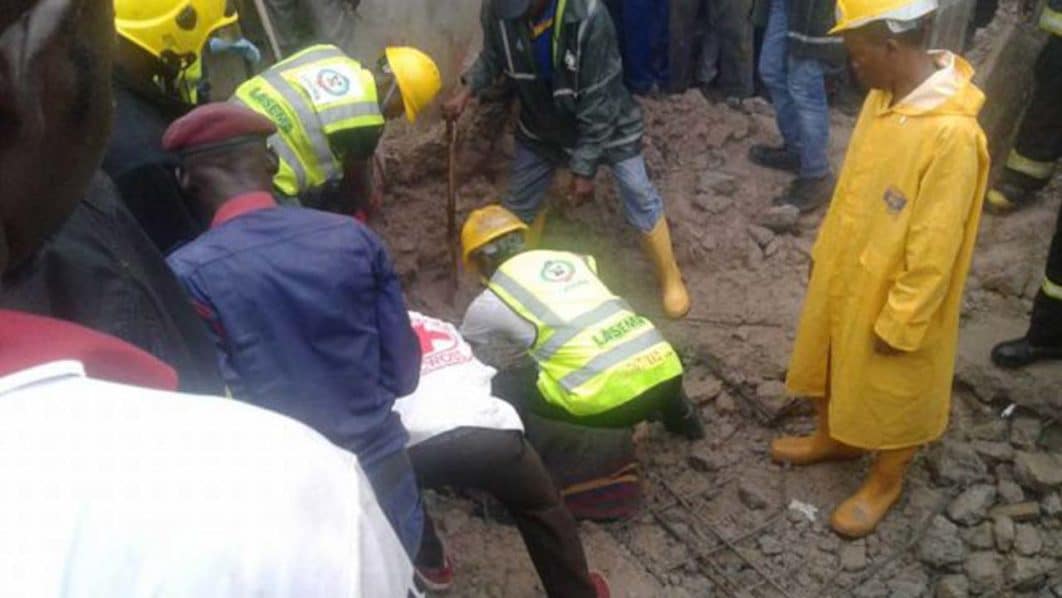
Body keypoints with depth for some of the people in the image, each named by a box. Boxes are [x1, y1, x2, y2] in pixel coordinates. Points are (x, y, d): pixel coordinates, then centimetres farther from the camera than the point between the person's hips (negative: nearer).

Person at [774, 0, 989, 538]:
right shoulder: (884, 94, -6)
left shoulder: (952, 133, -32)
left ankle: (885, 481, 40)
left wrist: (899, 323, -18)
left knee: (891, 392, 16)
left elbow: (935, 249, -26)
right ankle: (834, 437, 52)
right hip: (844, 273, 8)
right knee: (834, 364, 27)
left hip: (893, 296, -8)